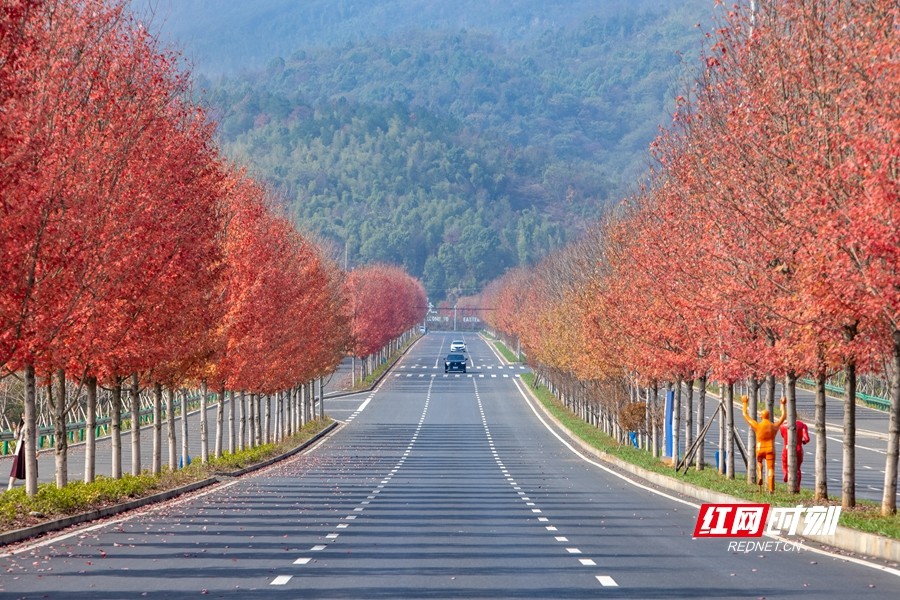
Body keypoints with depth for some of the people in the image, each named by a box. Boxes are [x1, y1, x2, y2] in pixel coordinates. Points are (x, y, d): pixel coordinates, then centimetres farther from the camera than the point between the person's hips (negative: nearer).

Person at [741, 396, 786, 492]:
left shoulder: (757, 426, -10)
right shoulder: (774, 426, -1)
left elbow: (745, 415, 0)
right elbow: (783, 416, 17)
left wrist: (745, 403, 11)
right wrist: (783, 405, 29)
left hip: (760, 449, 0)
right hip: (770, 449, 0)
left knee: (759, 461, 32)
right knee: (770, 469, -1)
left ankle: (759, 476, 9)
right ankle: (771, 489, -10)